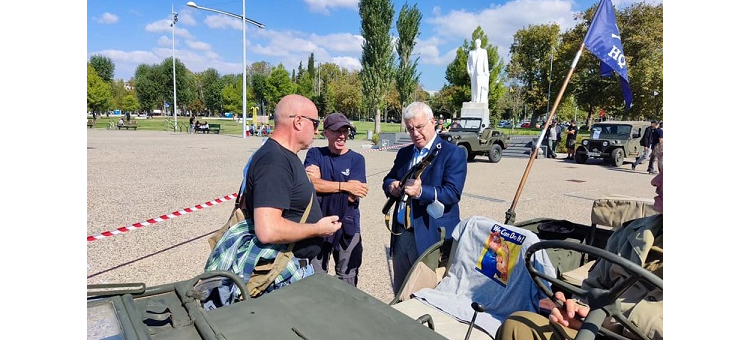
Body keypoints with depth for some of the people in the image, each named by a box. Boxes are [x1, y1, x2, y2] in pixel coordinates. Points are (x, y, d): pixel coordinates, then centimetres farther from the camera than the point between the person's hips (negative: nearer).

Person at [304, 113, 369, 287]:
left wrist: (321, 182, -12)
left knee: (348, 280, 11)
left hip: (348, 227, 0)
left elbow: (352, 196, -10)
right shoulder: (315, 154, 3)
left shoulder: (356, 159, 0)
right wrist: (345, 185, -15)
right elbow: (309, 183, -15)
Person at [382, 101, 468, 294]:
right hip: (401, 233, 6)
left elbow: (453, 193, -16)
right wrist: (391, 185, -7)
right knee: (400, 292, 17)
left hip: (432, 236, -6)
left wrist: (421, 191, -31)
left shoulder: (452, 154, -7)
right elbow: (388, 179, 17)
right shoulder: (404, 153, 14)